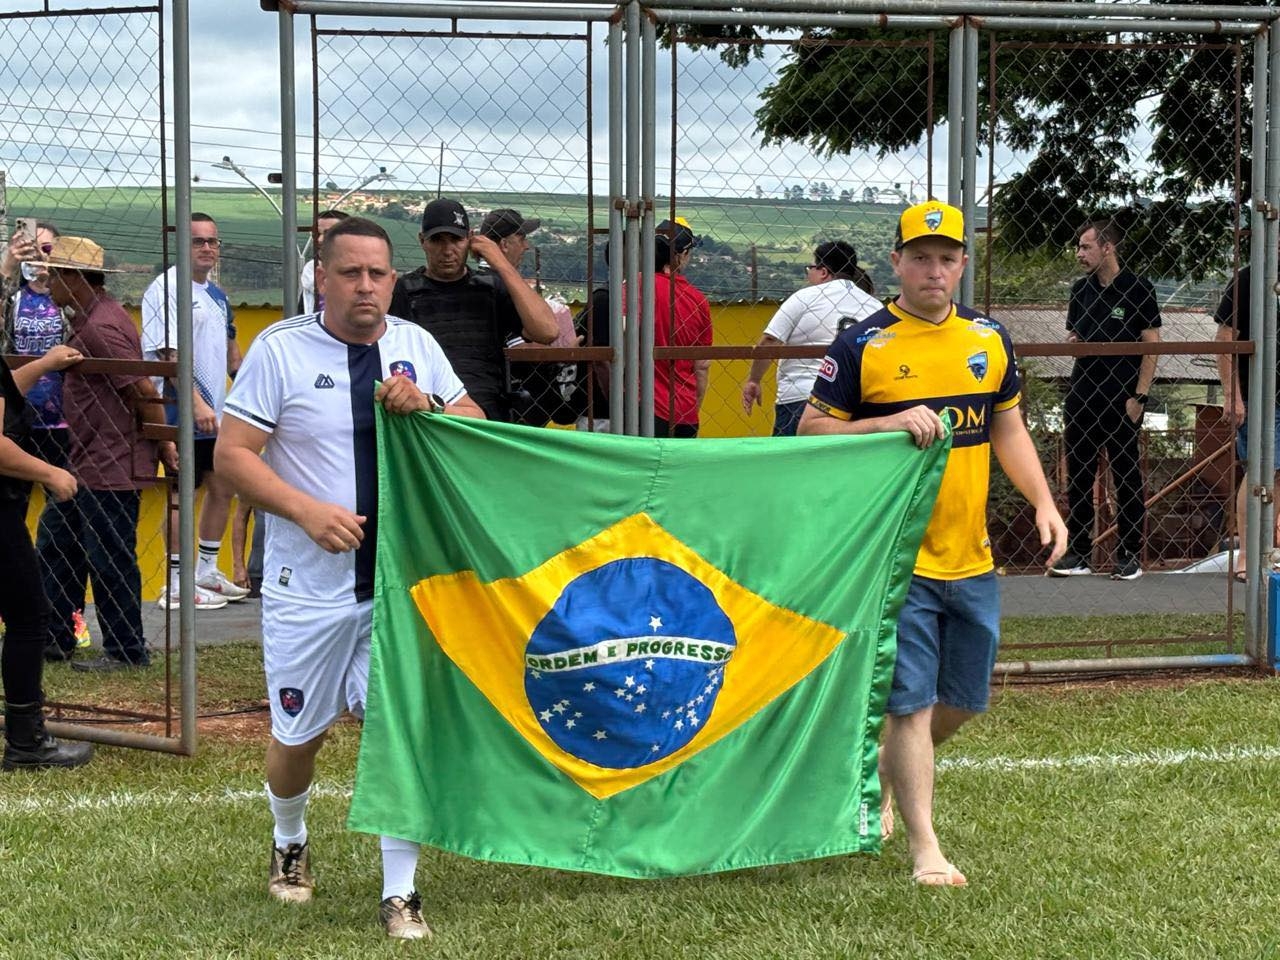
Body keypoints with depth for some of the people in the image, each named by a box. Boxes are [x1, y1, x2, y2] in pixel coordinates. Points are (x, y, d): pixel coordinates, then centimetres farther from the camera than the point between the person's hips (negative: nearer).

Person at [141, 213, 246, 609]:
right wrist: (197, 404, -26)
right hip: (181, 413, -9)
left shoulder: (216, 294, 15)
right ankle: (177, 586, 2)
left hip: (216, 414, 9)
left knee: (222, 486, 13)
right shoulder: (167, 289, -12)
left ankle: (207, 572, 25)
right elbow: (169, 354, -20)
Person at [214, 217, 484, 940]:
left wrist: (425, 408, -13)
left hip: (403, 581, 2)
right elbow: (231, 454, -8)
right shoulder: (280, 348, -5)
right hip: (309, 584, -2)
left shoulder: (415, 345, 6)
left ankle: (400, 892, 5)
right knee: (299, 735, 11)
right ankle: (290, 842, 42)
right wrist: (308, 510, -20)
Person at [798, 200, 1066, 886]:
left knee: (962, 700, 13)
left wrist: (1043, 503, 6)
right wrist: (890, 424, -19)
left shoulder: (988, 340, 9)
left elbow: (1008, 429, 18)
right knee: (911, 700, -5)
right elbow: (811, 431, -6)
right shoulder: (863, 346, -7)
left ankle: (884, 772, 38)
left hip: (971, 557, 5)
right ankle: (924, 848, 2)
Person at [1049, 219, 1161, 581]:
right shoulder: (1081, 289, 11)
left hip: (1122, 398, -6)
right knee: (1078, 476, 7)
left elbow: (1152, 345, -6)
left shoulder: (1137, 289, -5)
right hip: (1082, 394, 6)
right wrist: (1071, 343, -4)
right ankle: (1078, 554, 13)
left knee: (1126, 476, 0)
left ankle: (1131, 555, 7)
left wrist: (1139, 396, -11)